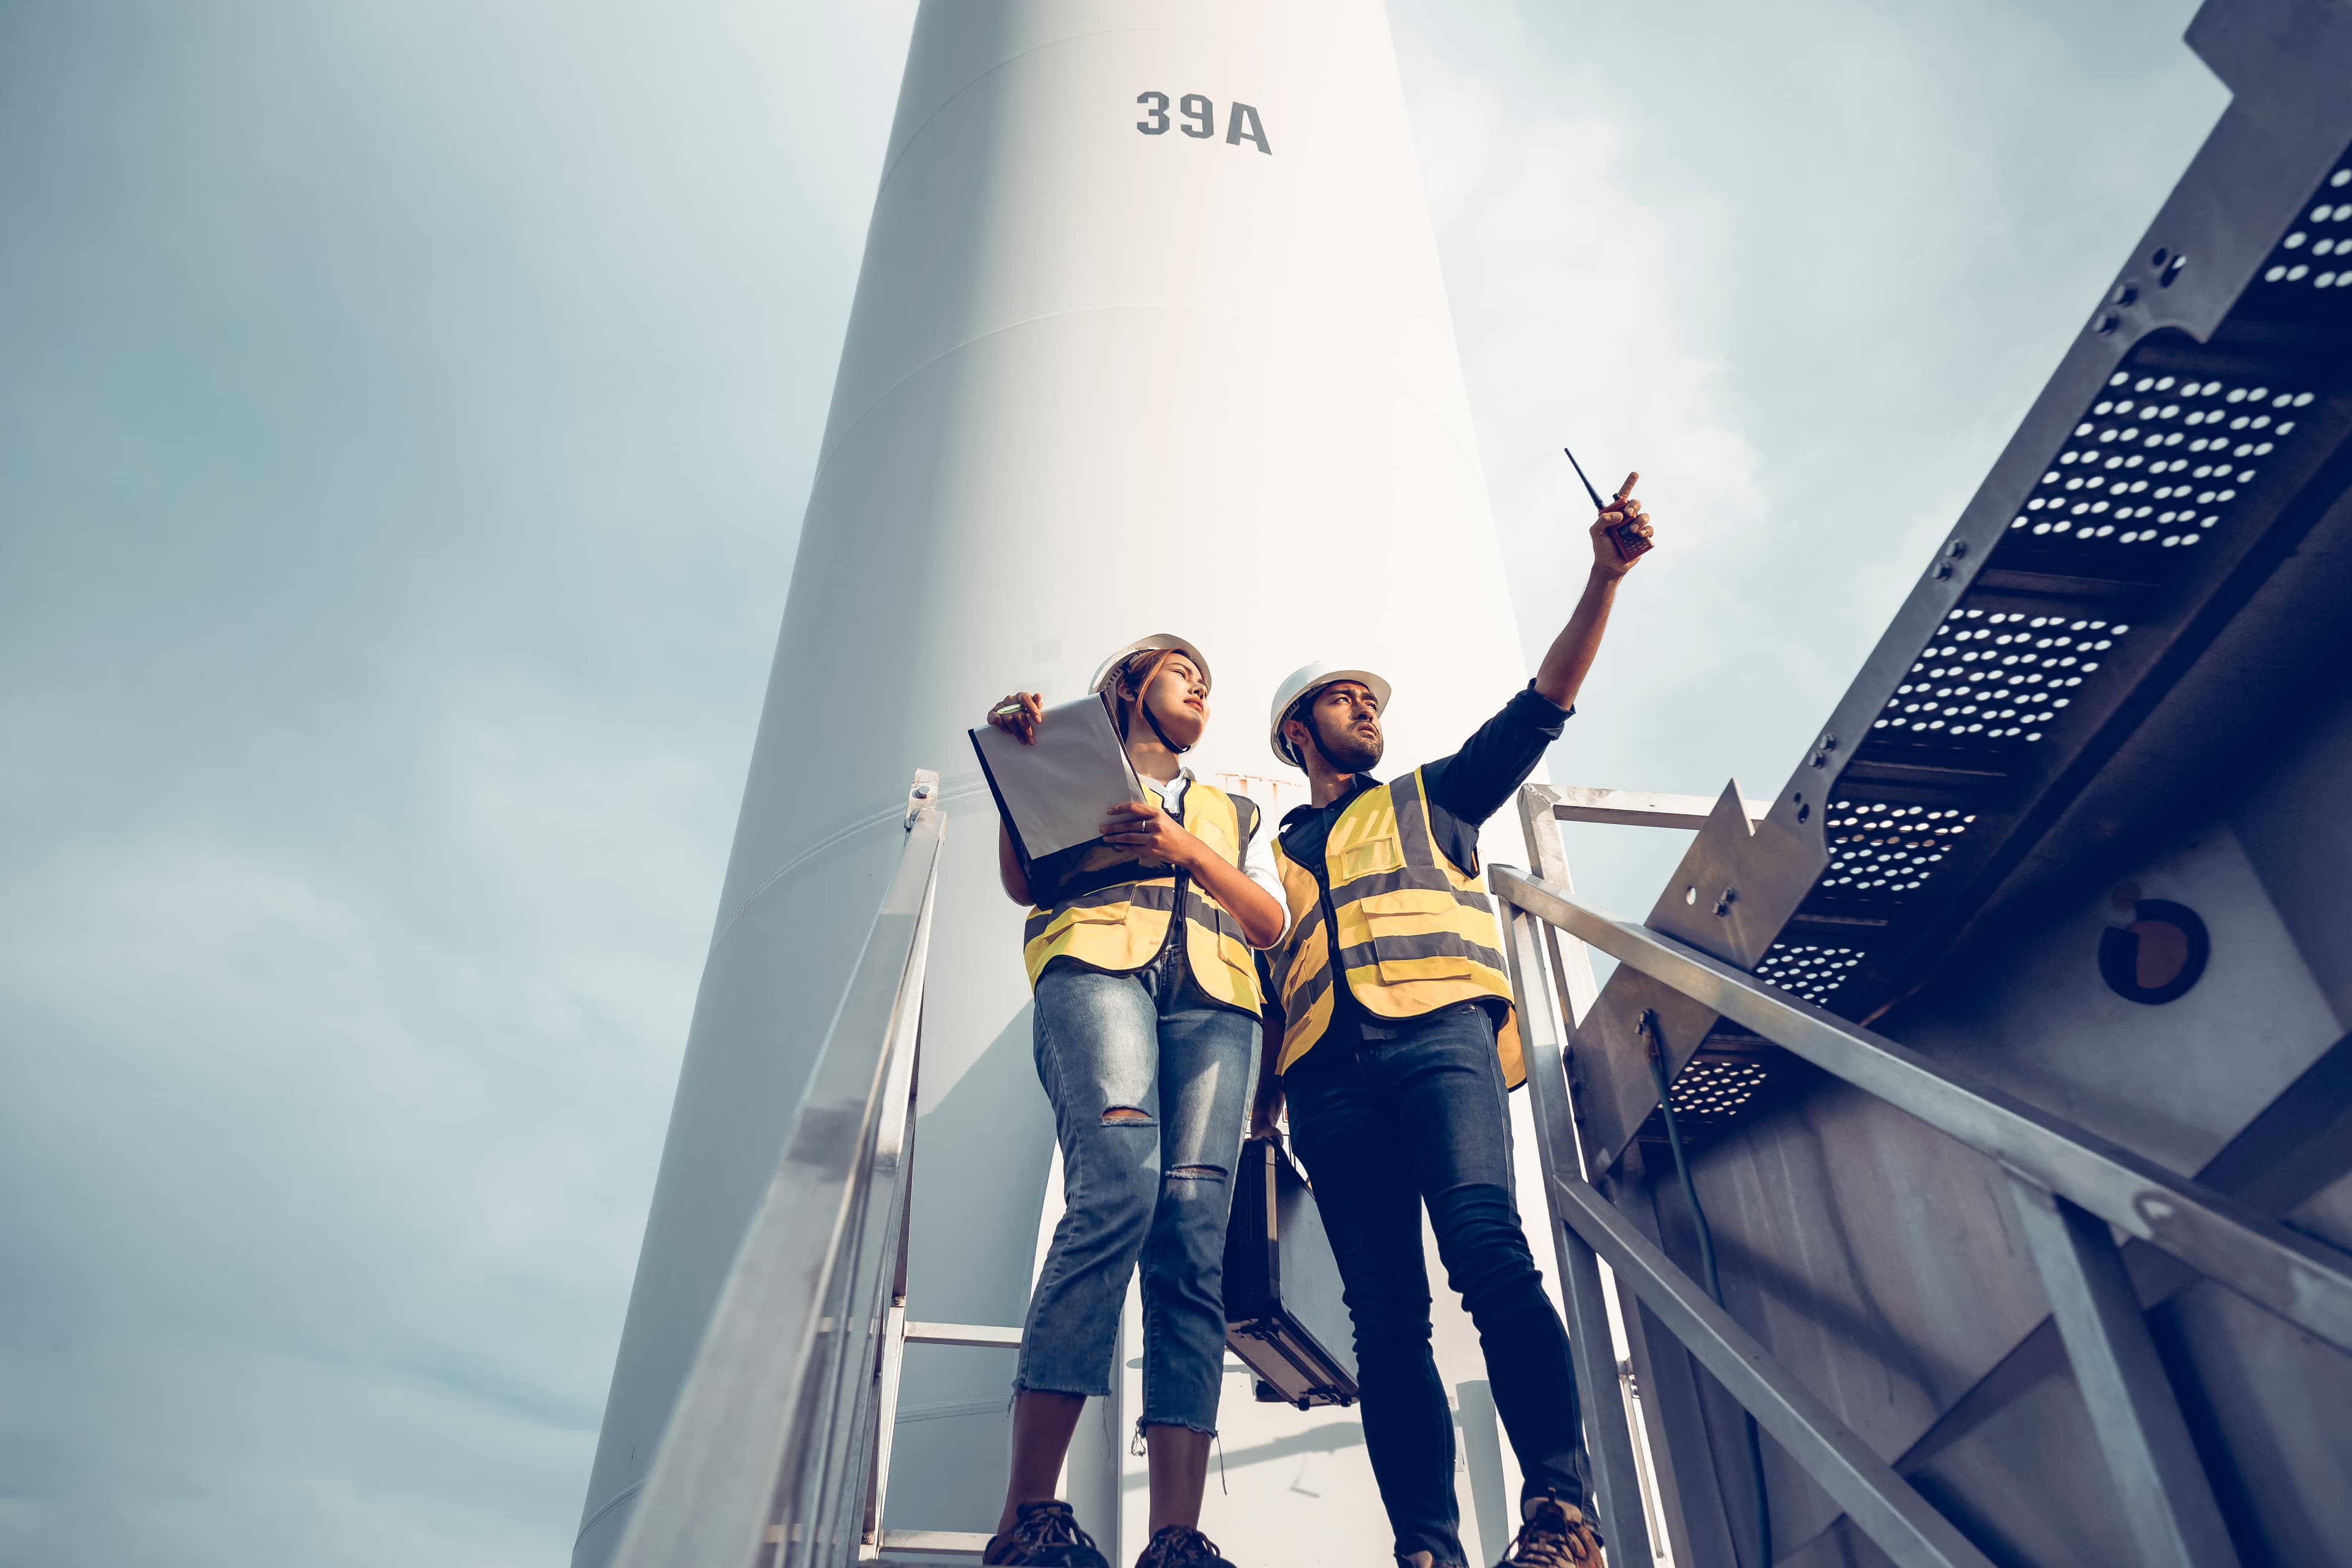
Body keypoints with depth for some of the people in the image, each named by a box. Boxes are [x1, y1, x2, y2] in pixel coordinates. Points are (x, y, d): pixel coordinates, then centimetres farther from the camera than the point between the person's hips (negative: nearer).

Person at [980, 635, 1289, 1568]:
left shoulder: (1230, 808, 34)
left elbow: (1270, 922, 18)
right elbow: (1024, 882, 13)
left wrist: (1186, 848, 3)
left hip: (1212, 995, 3)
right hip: (1099, 960, -3)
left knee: (1193, 1234, -17)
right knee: (1117, 1191, -29)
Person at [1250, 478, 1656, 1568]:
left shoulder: (1428, 797, 26)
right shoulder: (1271, 855, 29)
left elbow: (1542, 705, 16)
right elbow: (1263, 997, 23)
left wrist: (1604, 577, 5)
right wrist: (1257, 1115, 10)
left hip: (1438, 1034, -2)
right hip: (1328, 1077, 2)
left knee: (1488, 1251, -23)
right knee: (1385, 1316, -7)